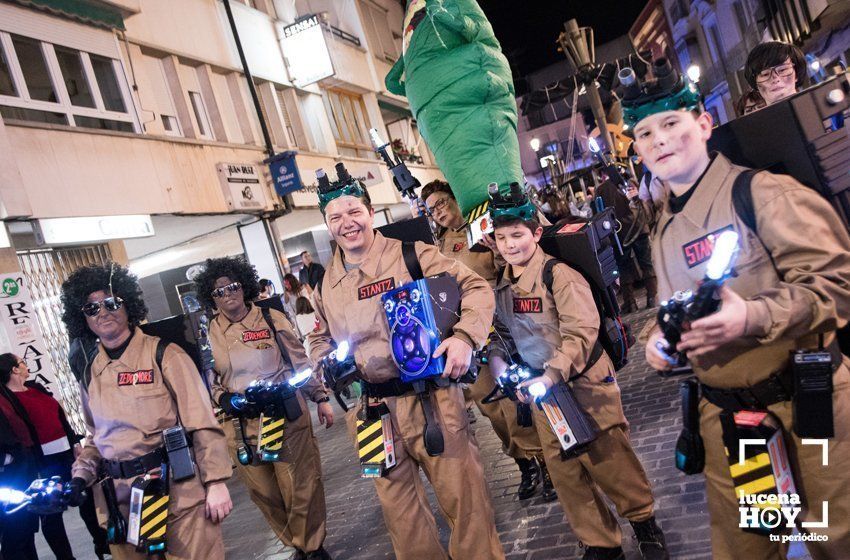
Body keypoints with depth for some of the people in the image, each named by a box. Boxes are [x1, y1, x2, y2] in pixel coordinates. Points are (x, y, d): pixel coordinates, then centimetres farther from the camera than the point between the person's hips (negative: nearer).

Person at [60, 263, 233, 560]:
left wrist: (216, 482, -14)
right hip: (121, 501, 5)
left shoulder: (163, 355, -7)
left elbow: (201, 423, -10)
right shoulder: (89, 374, 10)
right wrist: (79, 478, 5)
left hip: (178, 489, -5)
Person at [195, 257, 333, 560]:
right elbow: (208, 379, 11)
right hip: (241, 425, 2)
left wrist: (320, 398, 4)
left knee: (301, 486, 3)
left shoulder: (272, 319, 2)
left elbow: (300, 361, 4)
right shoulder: (208, 334, 5)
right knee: (264, 493, 10)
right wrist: (223, 399, -7)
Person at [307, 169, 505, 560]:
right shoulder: (326, 283, 9)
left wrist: (465, 336, -20)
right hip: (369, 408, 5)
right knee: (397, 505, 17)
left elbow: (476, 288, -4)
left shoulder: (411, 255, -5)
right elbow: (320, 338, 24)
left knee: (462, 494, 6)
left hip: (429, 398, -4)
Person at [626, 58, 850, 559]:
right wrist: (661, 339, 2)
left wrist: (753, 318, -30)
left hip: (805, 401, -6)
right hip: (725, 415, 6)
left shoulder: (759, 192, -11)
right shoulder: (664, 229, 11)